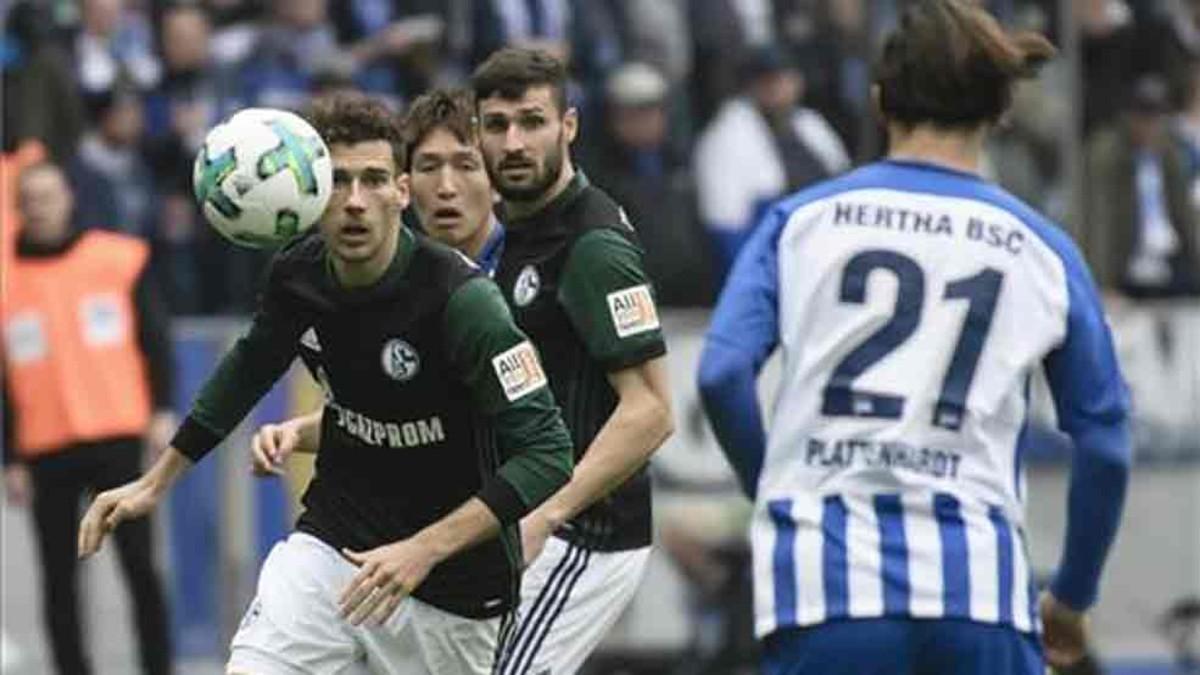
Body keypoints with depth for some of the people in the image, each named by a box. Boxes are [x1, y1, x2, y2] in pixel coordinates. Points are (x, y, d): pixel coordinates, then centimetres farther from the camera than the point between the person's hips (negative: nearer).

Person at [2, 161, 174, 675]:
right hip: (46, 451, 1)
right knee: (59, 579, 3)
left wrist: (161, 411, -4)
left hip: (117, 438, -1)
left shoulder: (119, 260, 3)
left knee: (140, 565, -4)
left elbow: (153, 338, 6)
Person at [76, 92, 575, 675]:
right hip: (333, 544, 4)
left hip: (453, 580, -4)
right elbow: (253, 363, 17)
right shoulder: (297, 272, -6)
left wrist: (425, 550, -33)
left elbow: (547, 452, -25)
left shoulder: (459, 297, -23)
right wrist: (156, 482, 20)